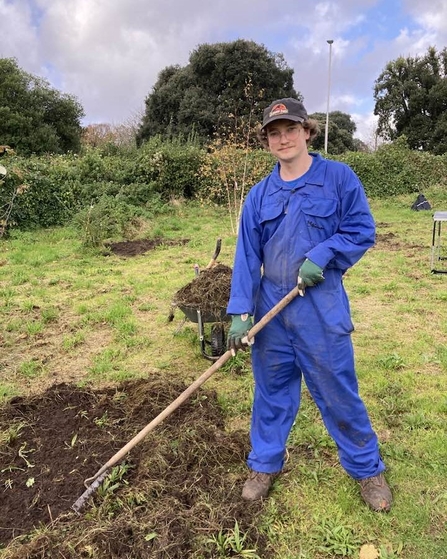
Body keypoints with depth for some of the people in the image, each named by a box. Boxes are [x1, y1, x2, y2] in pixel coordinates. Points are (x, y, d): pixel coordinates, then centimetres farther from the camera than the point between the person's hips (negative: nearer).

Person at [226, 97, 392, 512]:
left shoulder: (338, 177, -3)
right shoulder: (259, 195, 5)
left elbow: (362, 230, -3)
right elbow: (246, 256, 0)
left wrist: (321, 256, -19)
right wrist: (240, 312, -8)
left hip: (322, 309, -3)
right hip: (270, 309, 3)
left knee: (338, 393, 8)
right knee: (271, 391, 15)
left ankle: (367, 469, 32)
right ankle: (265, 463, 35)